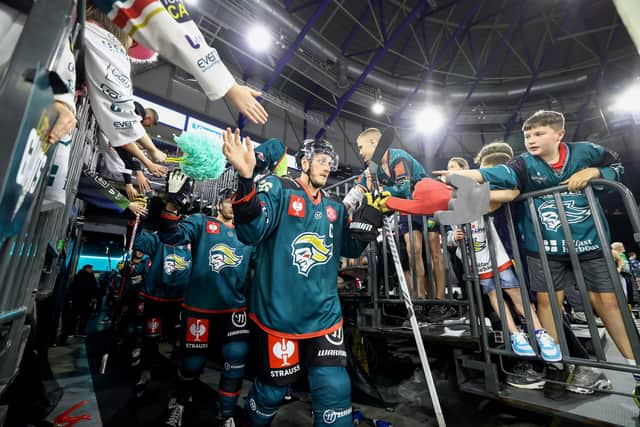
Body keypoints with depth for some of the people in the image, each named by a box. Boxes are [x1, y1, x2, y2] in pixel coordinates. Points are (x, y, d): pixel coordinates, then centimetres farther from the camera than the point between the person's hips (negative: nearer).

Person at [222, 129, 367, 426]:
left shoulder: (335, 209, 12)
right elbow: (251, 232, -21)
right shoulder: (278, 188, -6)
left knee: (336, 392, 5)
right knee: (272, 391, 17)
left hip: (325, 316, 4)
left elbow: (351, 248, 10)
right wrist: (246, 179, -35)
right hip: (278, 315, -3)